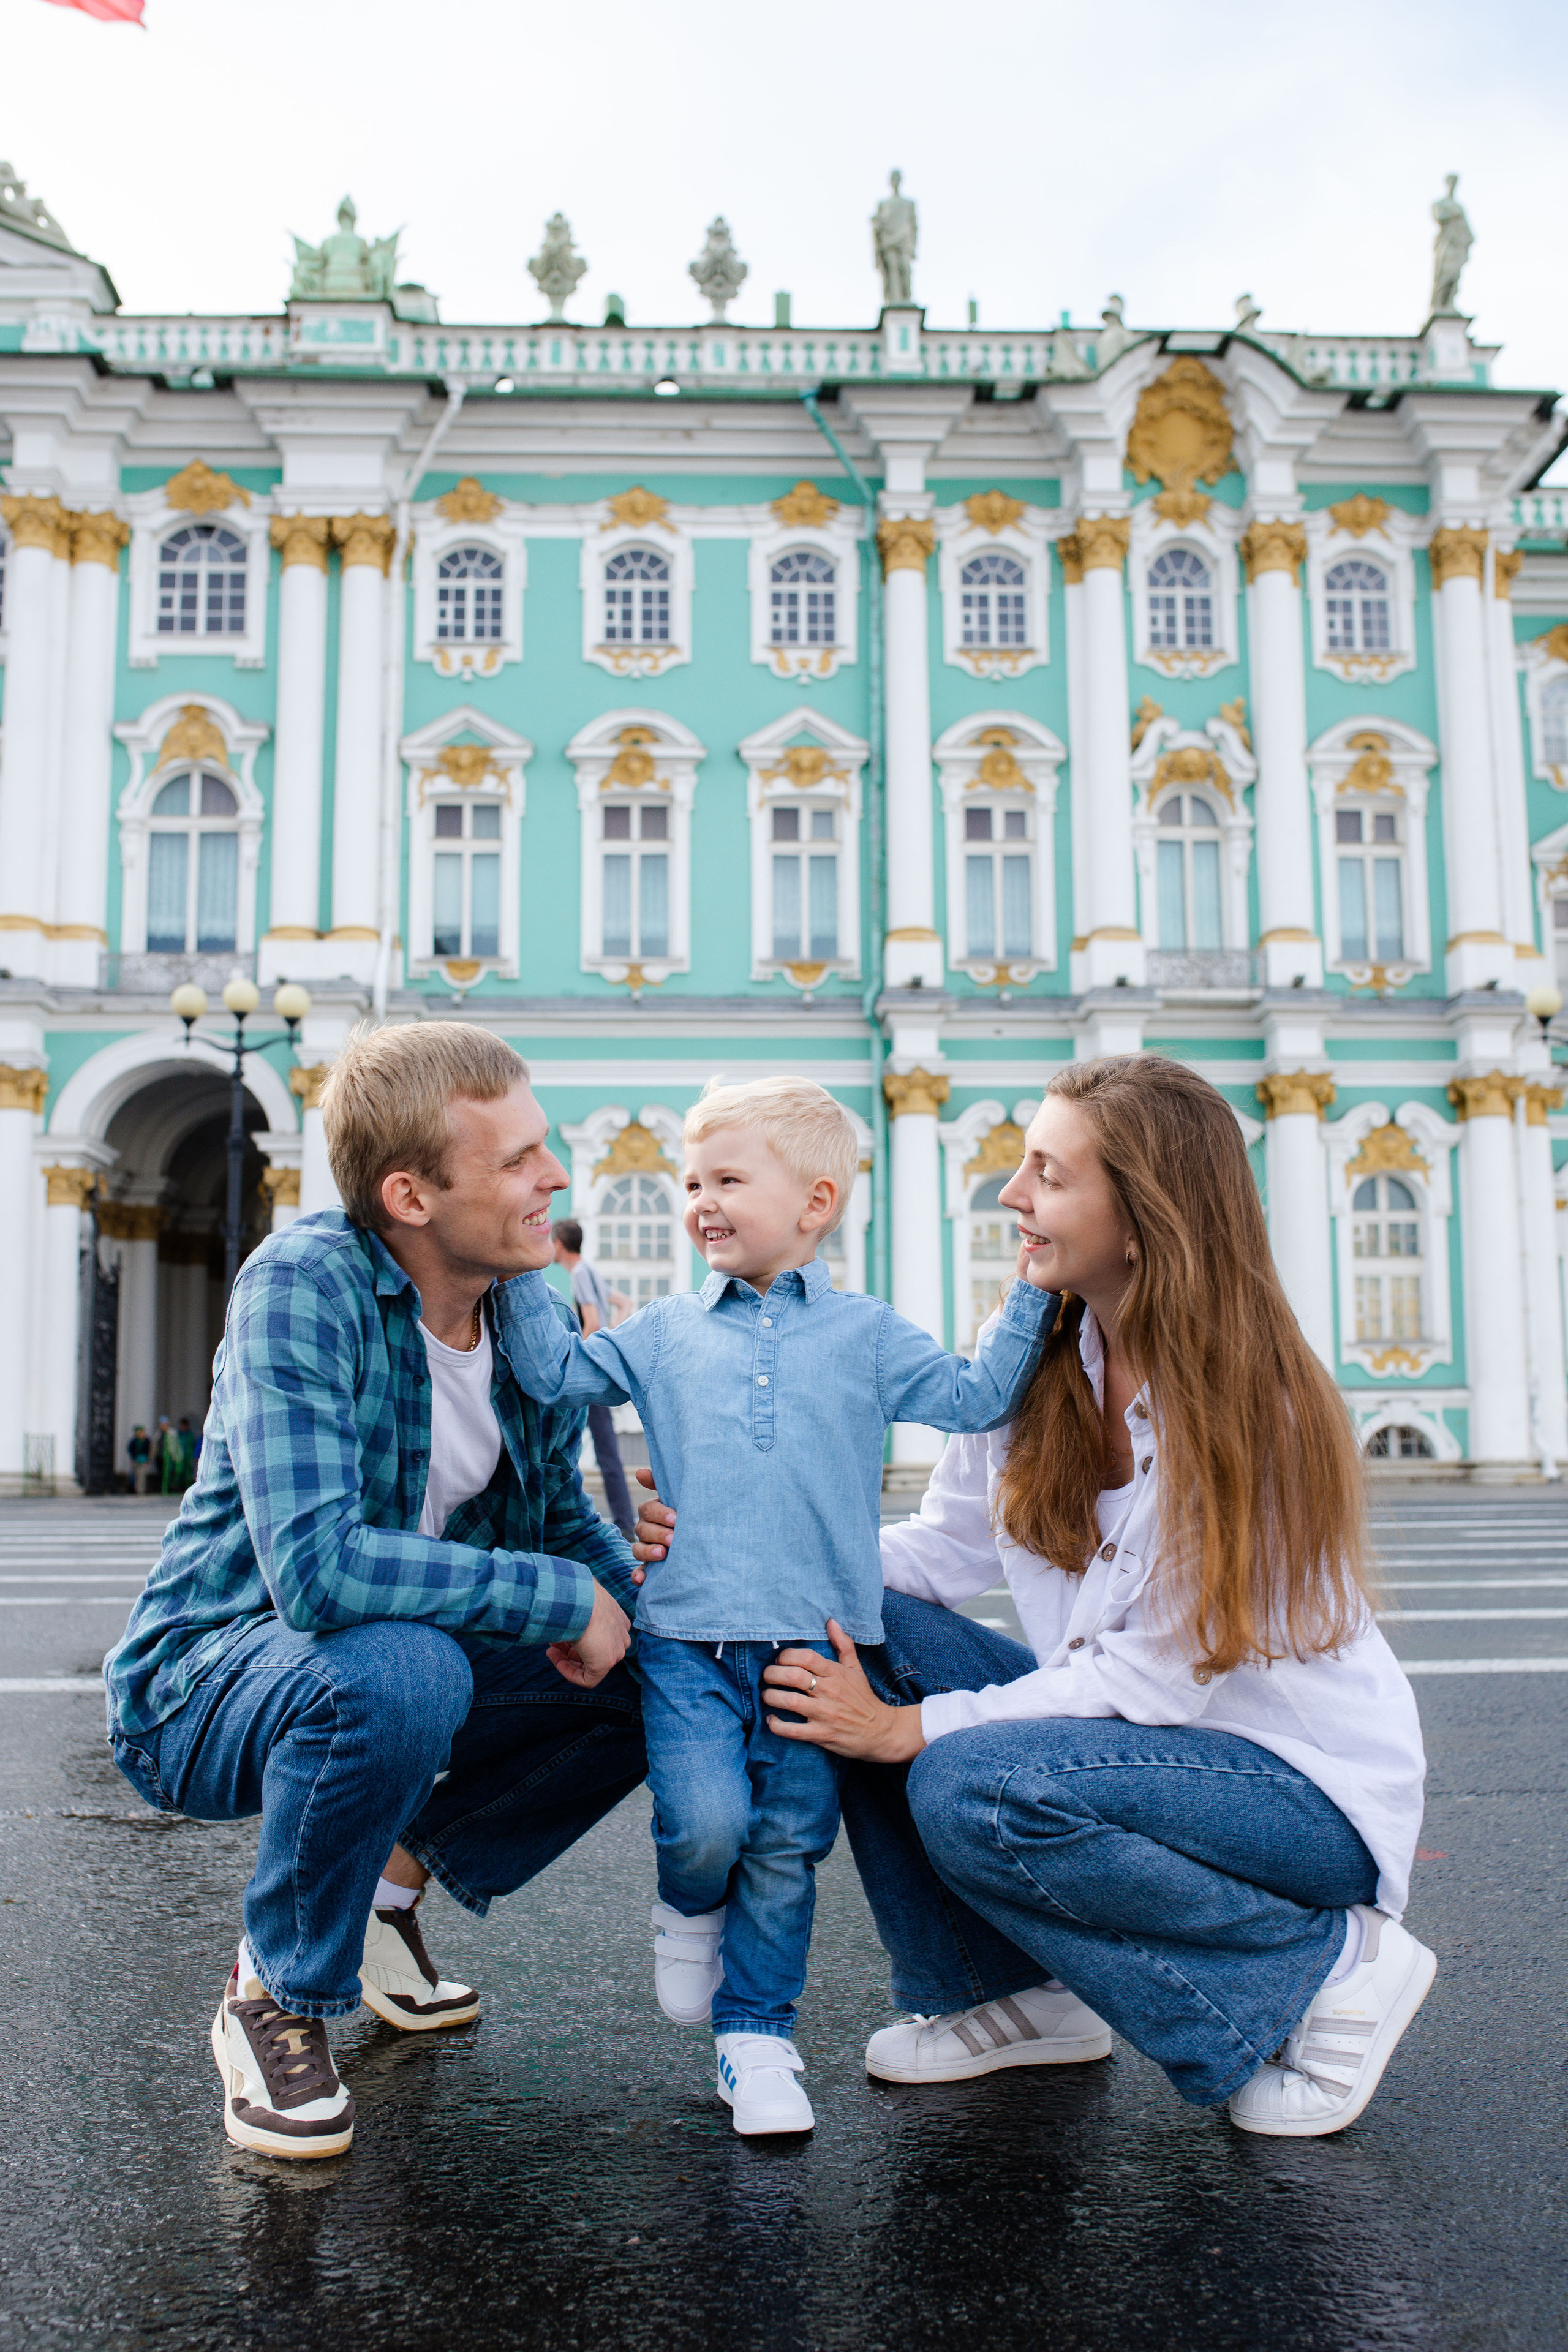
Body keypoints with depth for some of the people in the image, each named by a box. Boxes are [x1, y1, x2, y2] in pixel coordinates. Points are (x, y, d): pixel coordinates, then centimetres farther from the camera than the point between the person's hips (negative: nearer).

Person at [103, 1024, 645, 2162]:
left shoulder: (533, 1311, -5)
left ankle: (397, 1872, 15)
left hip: (404, 1661, 7)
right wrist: (562, 1595, -30)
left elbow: (559, 1516, 8)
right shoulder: (304, 1285, -26)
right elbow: (315, 1566, -37)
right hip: (207, 1684, -7)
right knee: (400, 1668, -37)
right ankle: (275, 1995, -8)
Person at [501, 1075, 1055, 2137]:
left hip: (815, 1633, 0)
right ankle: (692, 1908, 20)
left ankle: (756, 2036, 24)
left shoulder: (865, 1333, 7)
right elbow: (557, 1372, 14)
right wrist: (525, 1267, 7)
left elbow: (974, 1396, 6)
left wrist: (1033, 1293, 0)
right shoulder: (665, 1333, 11)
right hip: (687, 1632, 0)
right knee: (706, 1822, -15)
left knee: (790, 1841, 6)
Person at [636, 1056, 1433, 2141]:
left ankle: (1327, 1967, -7)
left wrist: (908, 1730, -24)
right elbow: (945, 1548, 0)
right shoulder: (1036, 1358, -3)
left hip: (1309, 1786, -7)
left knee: (971, 1790, -30)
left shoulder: (1245, 1402, -23)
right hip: (1128, 1724, 7)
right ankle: (1015, 1993, 5)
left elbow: (1160, 1678, -23)